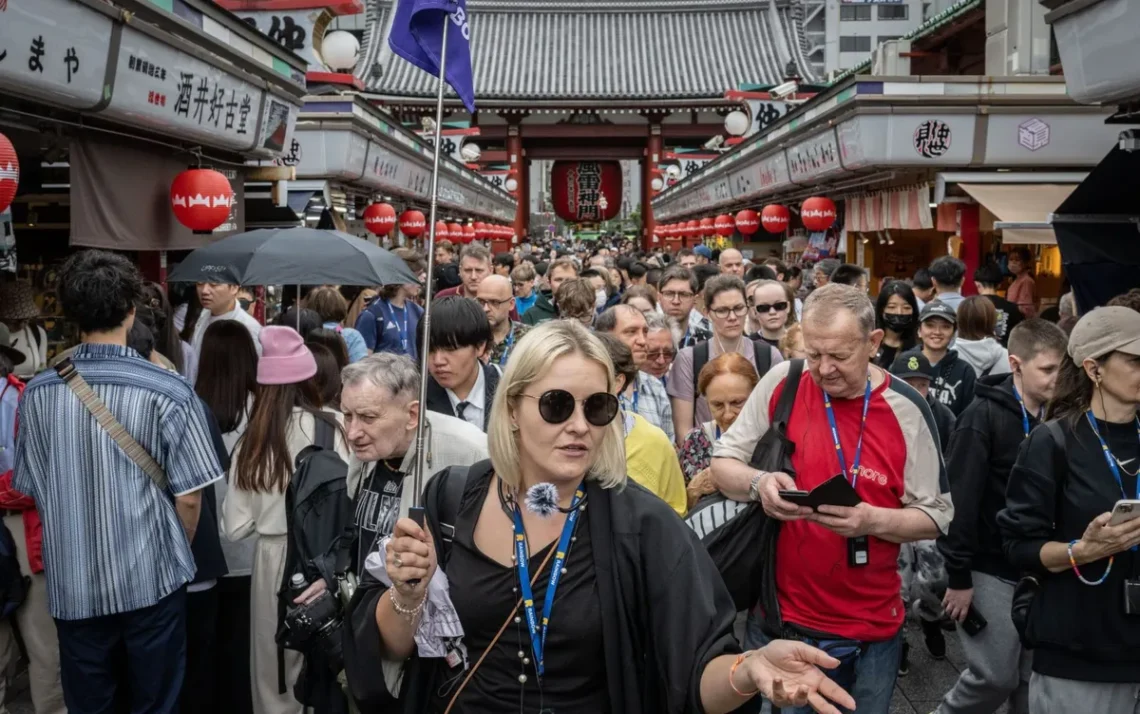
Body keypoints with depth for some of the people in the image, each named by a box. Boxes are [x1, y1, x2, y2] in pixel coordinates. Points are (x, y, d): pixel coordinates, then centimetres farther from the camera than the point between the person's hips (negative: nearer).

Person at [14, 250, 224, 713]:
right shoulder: (168, 392, -14)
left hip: (71, 584, 3)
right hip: (152, 581, -3)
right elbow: (189, 498, -10)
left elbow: (30, 491, 4)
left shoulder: (38, 393, -5)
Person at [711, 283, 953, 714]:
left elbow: (936, 516, -3)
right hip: (779, 616, 0)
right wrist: (758, 484, -21)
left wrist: (874, 520, -22)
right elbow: (722, 465, 1)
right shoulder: (782, 383, -8)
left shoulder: (906, 410, -8)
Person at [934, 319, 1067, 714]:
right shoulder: (983, 416, -12)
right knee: (996, 676, -3)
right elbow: (960, 499, -15)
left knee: (1034, 678, 10)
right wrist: (958, 576, -16)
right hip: (991, 570, -5)